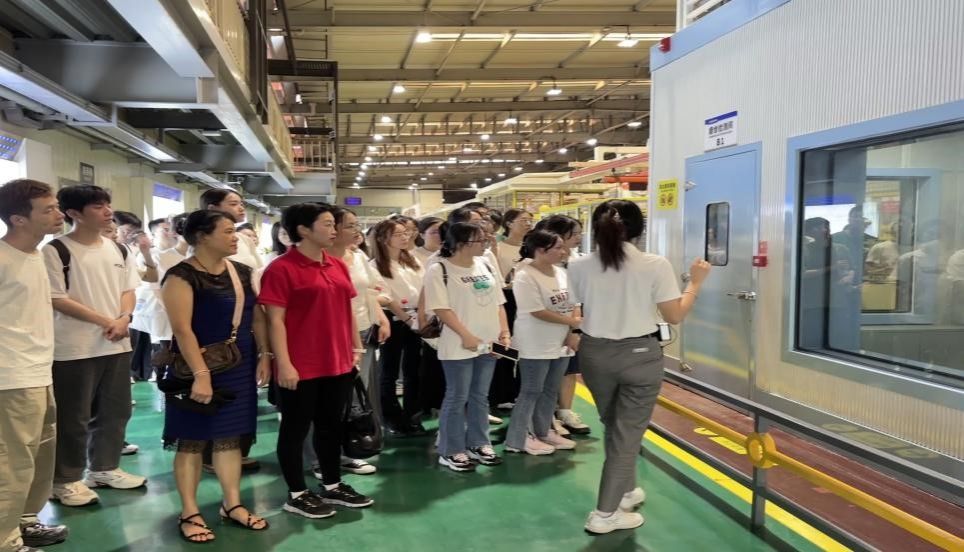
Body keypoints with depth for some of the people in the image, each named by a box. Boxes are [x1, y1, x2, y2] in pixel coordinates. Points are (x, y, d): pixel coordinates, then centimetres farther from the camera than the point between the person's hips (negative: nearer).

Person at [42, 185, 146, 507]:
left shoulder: (118, 250, 11)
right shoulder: (56, 250, -9)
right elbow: (56, 298, -13)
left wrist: (124, 318, -7)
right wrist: (104, 321, -15)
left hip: (117, 345, 6)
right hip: (74, 348, -6)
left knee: (115, 410, 14)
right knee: (73, 417, 1)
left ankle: (104, 468, 29)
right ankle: (66, 479, 15)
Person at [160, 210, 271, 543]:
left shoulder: (242, 272, 8)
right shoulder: (182, 276, -13)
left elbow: (257, 316, 12)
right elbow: (182, 329, -19)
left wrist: (264, 355, 2)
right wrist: (200, 374, -24)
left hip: (239, 367, 6)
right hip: (199, 368, -6)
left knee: (230, 437, 13)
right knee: (192, 440, 4)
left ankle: (232, 505, 23)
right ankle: (189, 513, 14)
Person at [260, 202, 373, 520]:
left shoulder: (338, 266, 9)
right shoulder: (281, 269, -12)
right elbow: (275, 320, -14)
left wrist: (357, 347, 15)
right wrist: (284, 364, -18)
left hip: (339, 363, 7)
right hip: (301, 368, -7)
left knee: (332, 425, 17)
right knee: (296, 428, 7)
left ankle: (333, 487, 31)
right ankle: (296, 495, 19)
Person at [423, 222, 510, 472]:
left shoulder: (485, 267, 11)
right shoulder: (439, 270, -10)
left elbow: (498, 303, 15)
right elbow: (441, 308, -16)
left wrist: (504, 332, 5)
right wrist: (466, 335, -18)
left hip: (488, 343, 7)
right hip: (459, 346, -7)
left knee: (480, 397, 14)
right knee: (457, 398, 1)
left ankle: (478, 444, 26)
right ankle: (451, 451, 11)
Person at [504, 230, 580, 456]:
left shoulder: (561, 273, 7)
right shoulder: (525, 276, -17)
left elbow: (573, 305, 9)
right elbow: (538, 312, -21)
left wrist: (572, 333, -6)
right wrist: (572, 322, -16)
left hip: (560, 343, 8)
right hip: (535, 346, -8)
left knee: (551, 390, 15)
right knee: (531, 391, -1)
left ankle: (543, 431, 29)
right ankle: (518, 439, 10)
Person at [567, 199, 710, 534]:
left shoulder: (579, 267, -5)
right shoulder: (655, 265, -13)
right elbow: (675, 316, -7)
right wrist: (695, 283, 6)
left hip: (595, 353, 4)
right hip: (640, 355, -3)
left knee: (614, 428, 23)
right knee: (627, 434, 8)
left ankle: (625, 491, 40)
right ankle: (605, 514, 11)